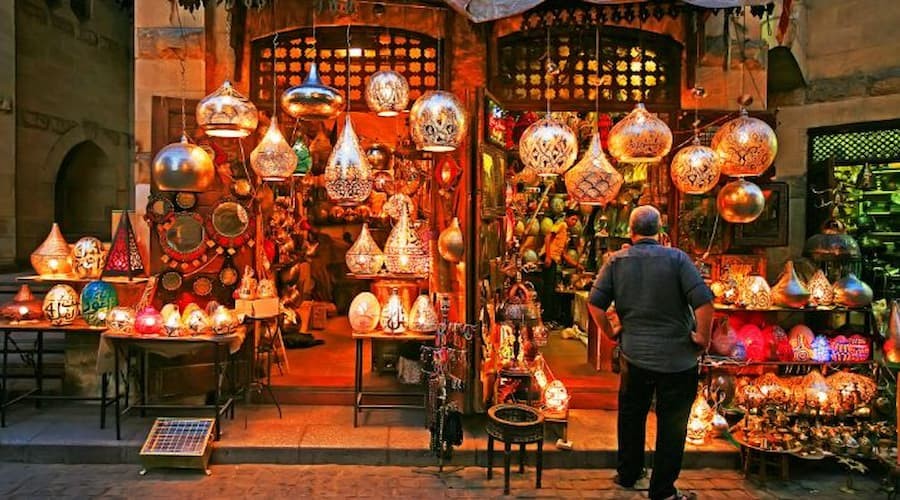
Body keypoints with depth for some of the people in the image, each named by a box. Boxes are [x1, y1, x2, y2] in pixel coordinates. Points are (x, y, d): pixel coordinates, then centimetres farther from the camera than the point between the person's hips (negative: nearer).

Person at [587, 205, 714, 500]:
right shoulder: (676, 258, -10)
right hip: (677, 357, -2)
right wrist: (702, 338, -4)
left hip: (633, 354, 3)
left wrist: (610, 332, 7)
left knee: (631, 417, 21)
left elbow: (595, 303, -7)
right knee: (671, 425, 12)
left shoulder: (616, 261, -3)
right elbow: (704, 302, -18)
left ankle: (627, 474, 36)